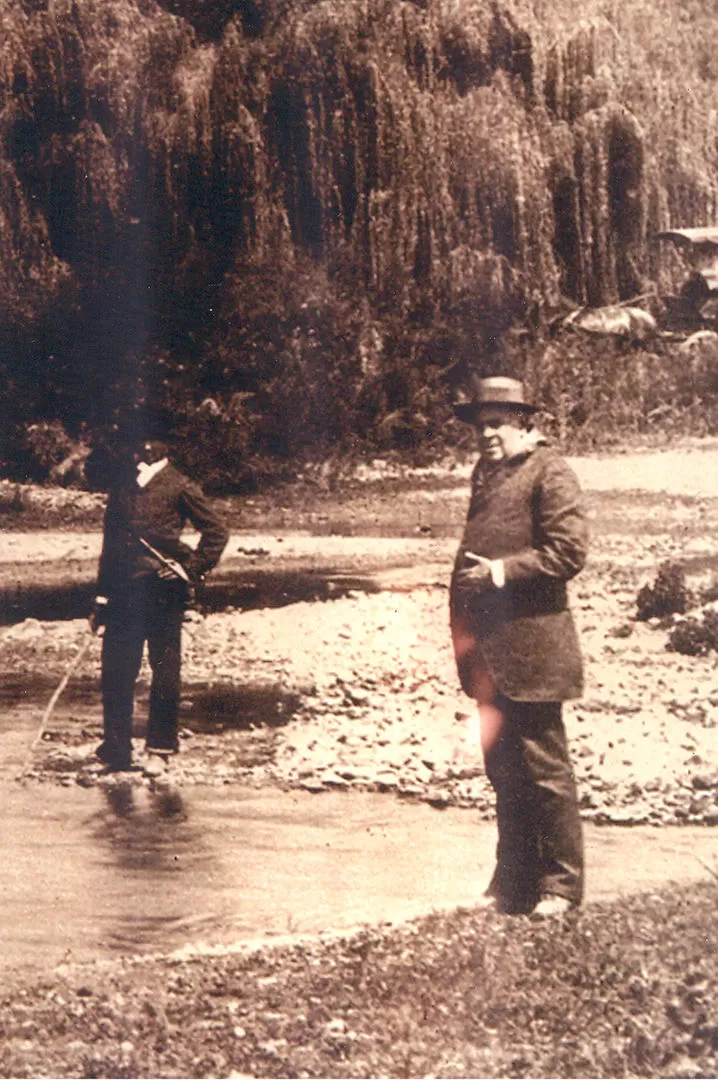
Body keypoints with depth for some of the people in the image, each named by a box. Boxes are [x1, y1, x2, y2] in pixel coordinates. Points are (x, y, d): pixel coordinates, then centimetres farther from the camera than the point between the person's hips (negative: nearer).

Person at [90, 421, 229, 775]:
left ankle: (160, 749, 13)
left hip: (163, 589, -4)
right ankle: (116, 748, 12)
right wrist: (102, 597, 16)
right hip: (123, 591, 4)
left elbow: (216, 531, 3)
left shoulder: (177, 486, -1)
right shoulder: (121, 484, 14)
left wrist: (192, 569, -6)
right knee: (115, 669, 2)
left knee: (165, 672, 3)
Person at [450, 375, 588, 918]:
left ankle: (561, 886, 8)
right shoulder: (487, 474, 18)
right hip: (491, 653, 8)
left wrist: (501, 572, -18)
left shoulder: (549, 472, -7)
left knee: (544, 770, -1)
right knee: (504, 771, 13)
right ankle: (513, 883, 22)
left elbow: (568, 552, -15)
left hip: (530, 653, -8)